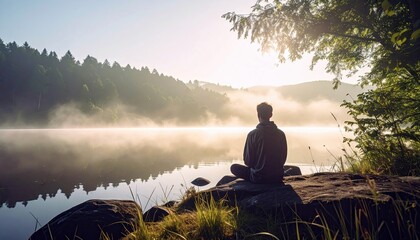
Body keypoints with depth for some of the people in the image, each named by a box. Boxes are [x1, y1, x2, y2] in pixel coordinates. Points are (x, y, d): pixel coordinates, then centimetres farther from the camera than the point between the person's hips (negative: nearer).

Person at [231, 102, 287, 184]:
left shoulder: (252, 134, -15)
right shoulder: (281, 134, -3)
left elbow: (247, 161, -9)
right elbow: (283, 159, 5)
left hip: (258, 178, -5)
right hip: (278, 178, 5)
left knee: (234, 167, 17)